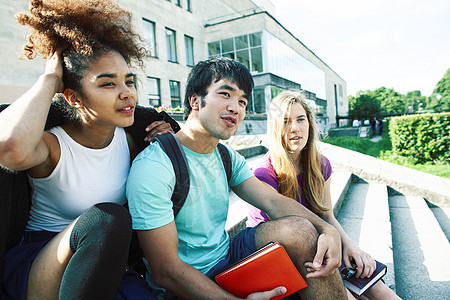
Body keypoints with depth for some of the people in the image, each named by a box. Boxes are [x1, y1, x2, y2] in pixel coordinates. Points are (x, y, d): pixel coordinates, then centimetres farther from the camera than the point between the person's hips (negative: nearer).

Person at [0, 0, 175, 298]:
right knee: (107, 218, -33)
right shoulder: (53, 146, -15)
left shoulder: (127, 140, 0)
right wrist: (50, 79, -23)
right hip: (36, 262, -3)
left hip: (103, 266, 4)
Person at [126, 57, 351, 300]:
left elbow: (273, 202, -2)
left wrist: (328, 229, -19)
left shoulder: (226, 157, 3)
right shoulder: (152, 168, -22)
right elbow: (165, 270, -23)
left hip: (226, 256, 7)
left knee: (300, 230, -14)